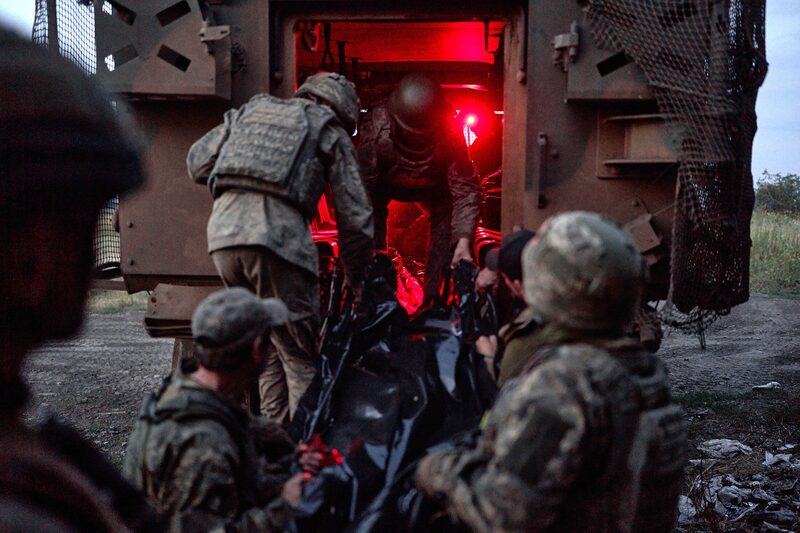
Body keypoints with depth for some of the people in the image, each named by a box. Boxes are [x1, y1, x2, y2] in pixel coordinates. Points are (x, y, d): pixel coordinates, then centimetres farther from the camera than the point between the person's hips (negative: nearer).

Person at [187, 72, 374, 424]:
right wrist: (360, 286, 21)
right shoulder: (329, 132, 16)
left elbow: (197, 161, 25)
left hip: (222, 235, 5)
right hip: (278, 240, -5)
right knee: (303, 359, 5)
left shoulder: (249, 112, 28)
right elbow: (355, 217, 13)